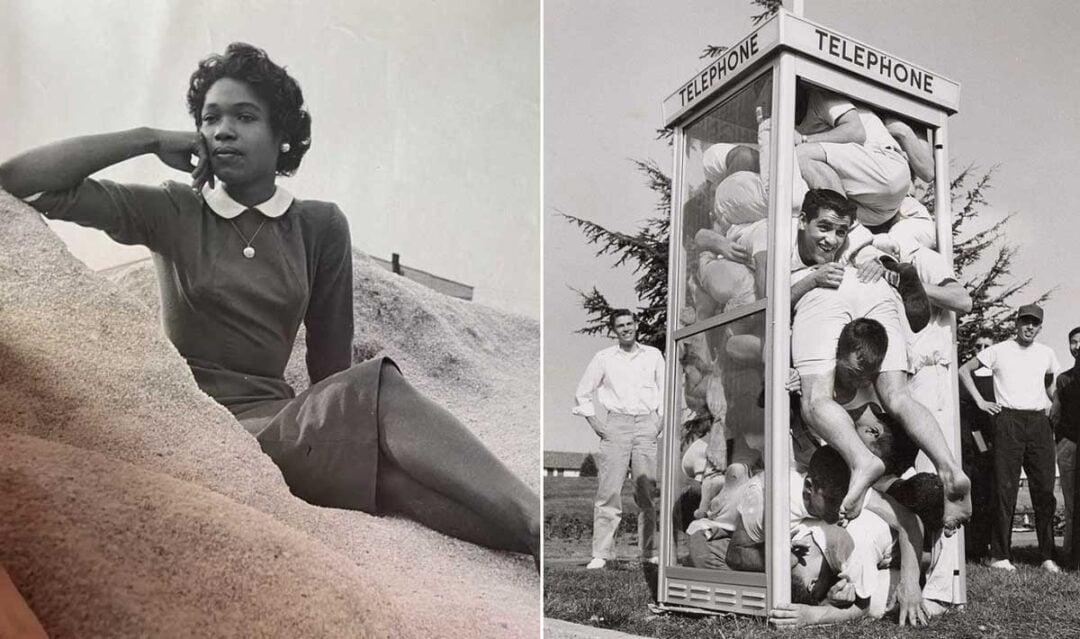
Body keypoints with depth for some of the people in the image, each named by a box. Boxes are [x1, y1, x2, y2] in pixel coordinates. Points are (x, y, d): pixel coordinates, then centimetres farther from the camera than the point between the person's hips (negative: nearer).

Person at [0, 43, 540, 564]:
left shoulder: (321, 225, 9)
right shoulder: (172, 214, 5)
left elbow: (330, 360, 11)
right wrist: (151, 140, -3)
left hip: (279, 418, 3)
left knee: (398, 473, -32)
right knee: (380, 391, -30)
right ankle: (535, 523, -35)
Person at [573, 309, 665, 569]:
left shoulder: (653, 355, 11)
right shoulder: (603, 358, 7)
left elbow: (666, 389, 16)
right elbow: (582, 393, 13)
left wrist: (661, 418, 6)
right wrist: (593, 421, 4)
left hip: (647, 424, 1)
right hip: (616, 425, -1)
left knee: (647, 491, 1)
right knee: (608, 490, -7)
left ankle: (650, 552, 9)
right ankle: (601, 553, -4)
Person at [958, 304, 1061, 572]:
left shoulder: (1047, 354, 14)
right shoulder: (999, 350, 3)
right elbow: (964, 370, 5)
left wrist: (1051, 407, 16)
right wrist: (980, 401, -1)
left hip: (1039, 422, 4)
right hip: (1008, 420, -3)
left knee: (1045, 489, 1)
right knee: (1006, 489, -5)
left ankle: (1048, 556, 7)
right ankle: (999, 555, -1)